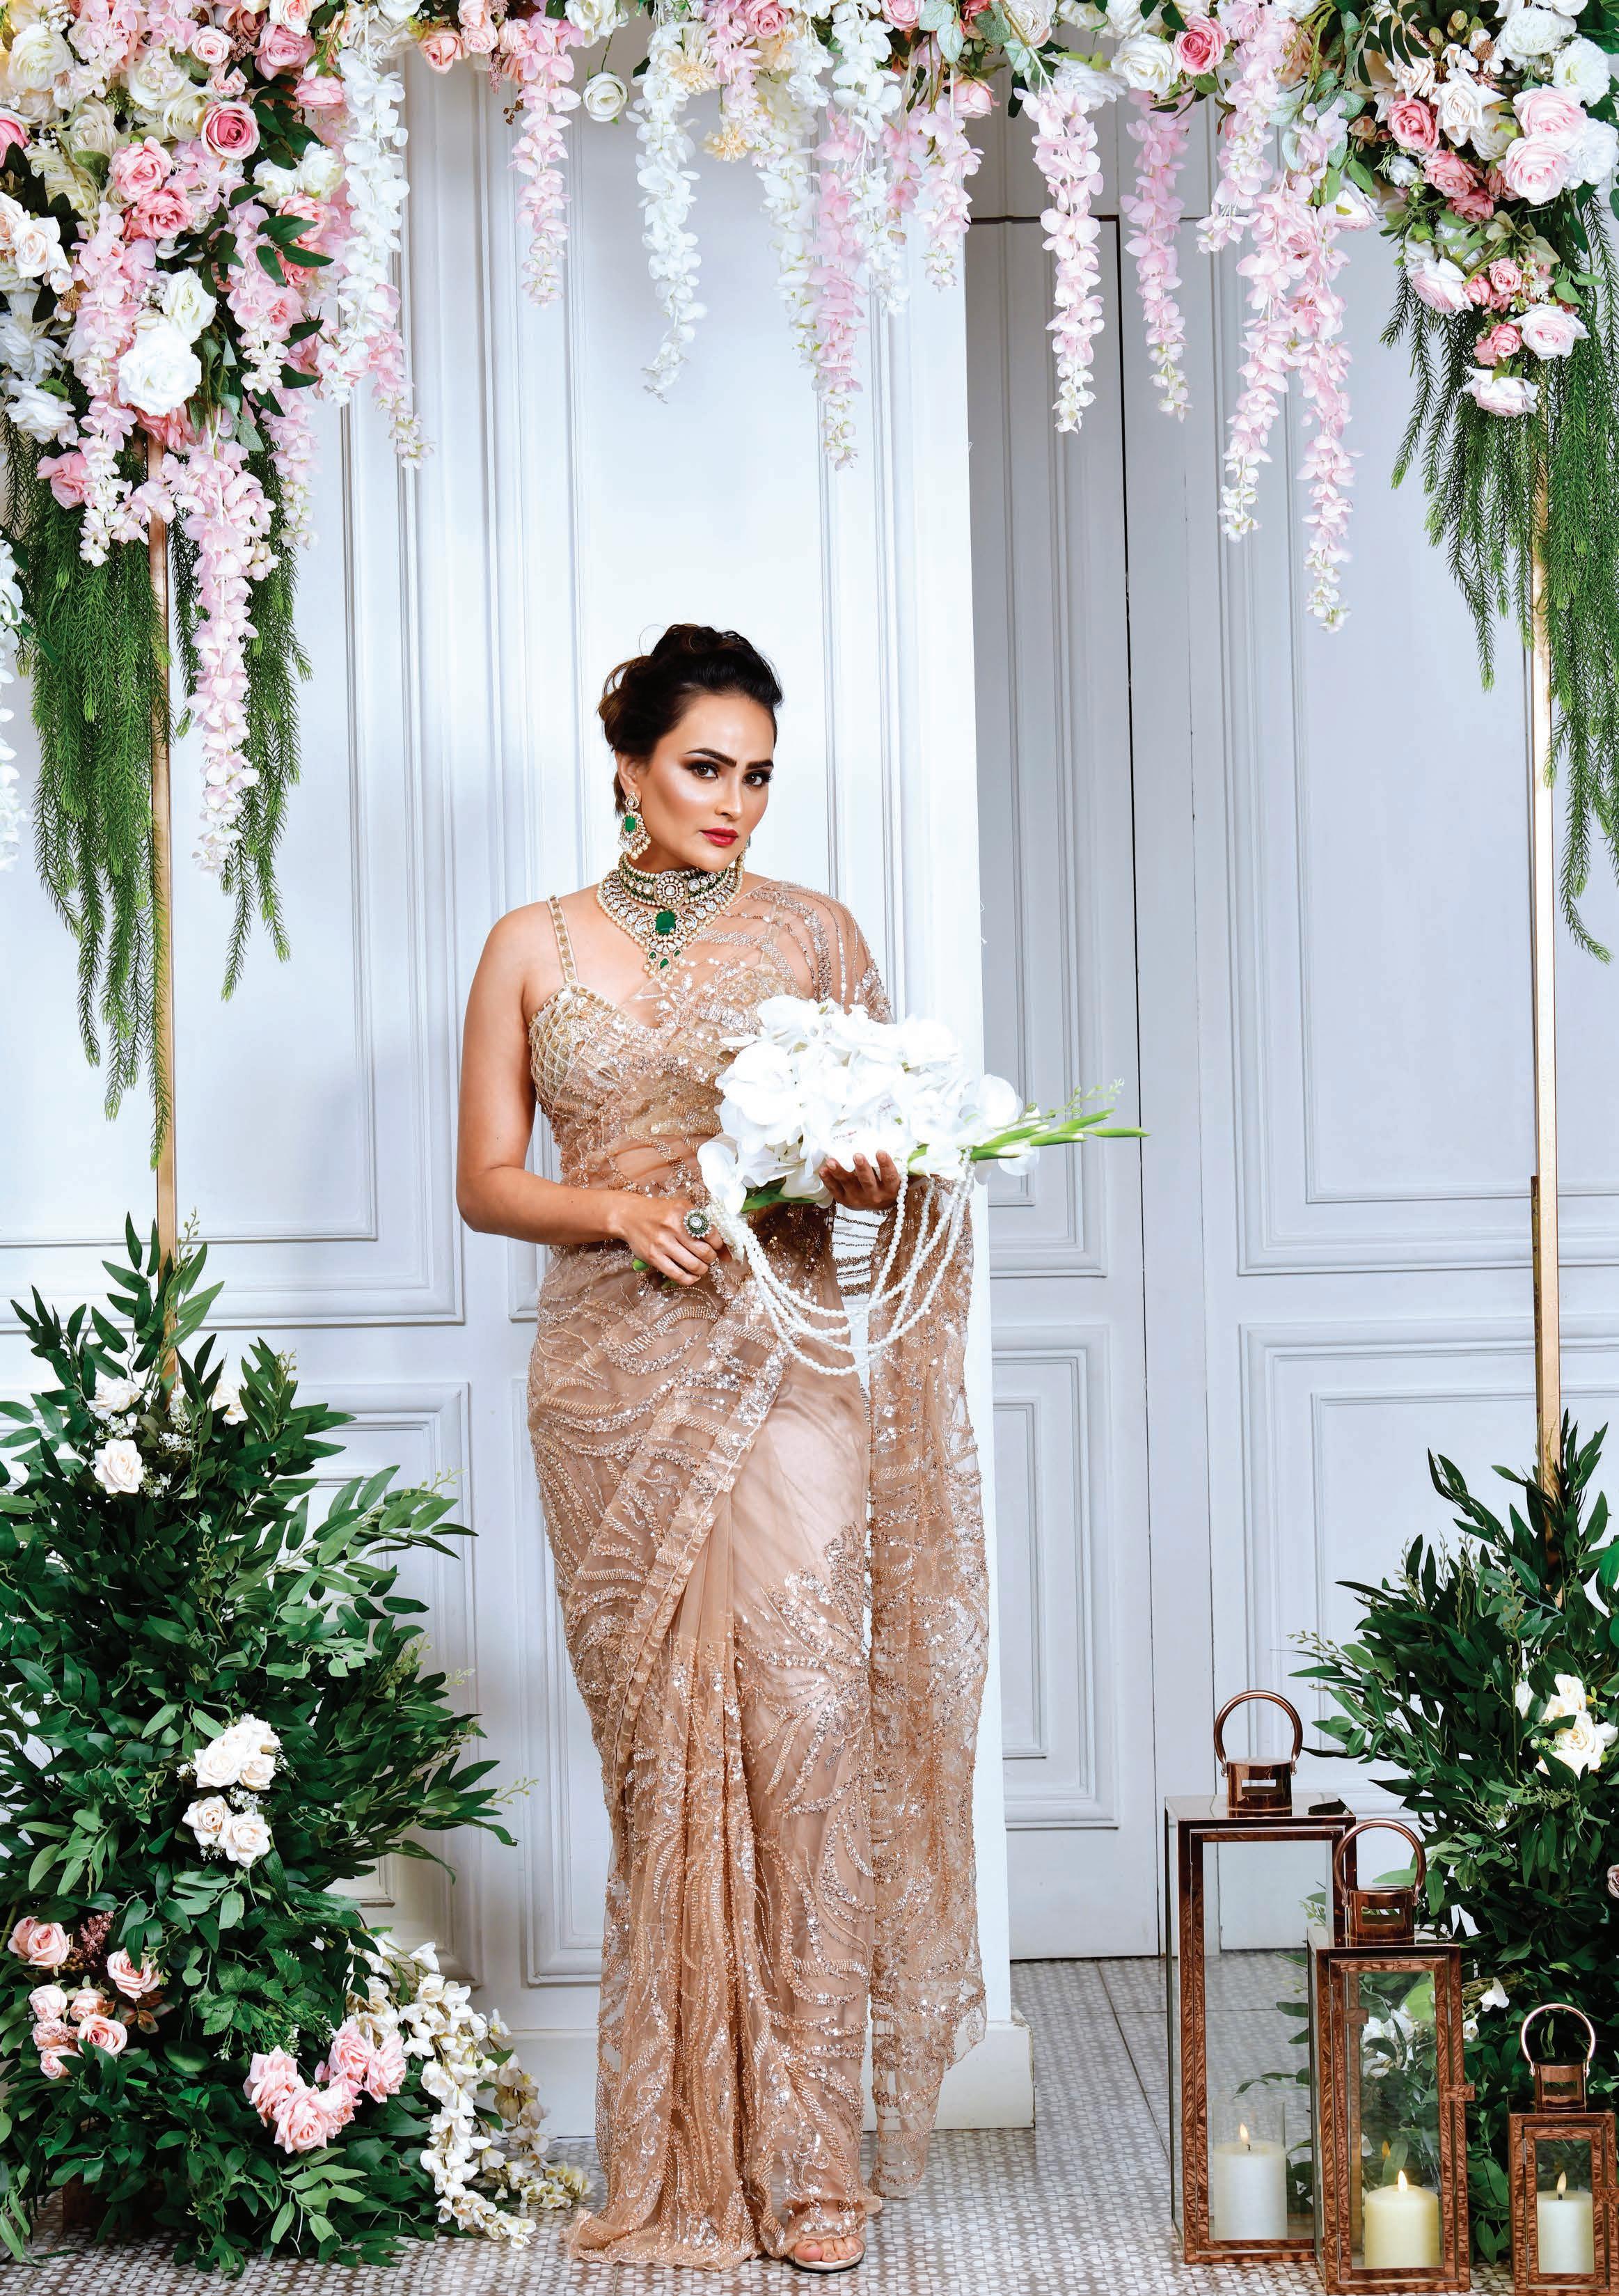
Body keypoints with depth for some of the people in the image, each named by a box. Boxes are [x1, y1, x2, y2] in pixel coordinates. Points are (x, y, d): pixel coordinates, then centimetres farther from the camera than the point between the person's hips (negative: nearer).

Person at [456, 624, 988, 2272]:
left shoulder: (811, 934, 9)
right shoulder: (533, 948, 9)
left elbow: (892, 1160, 10)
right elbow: (487, 1183, 9)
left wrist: (859, 1175, -13)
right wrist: (619, 1209, -10)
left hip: (783, 1358, -1)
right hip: (612, 1375, 1)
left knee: (800, 1723, -10)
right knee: (657, 1745, 1)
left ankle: (806, 2154, -4)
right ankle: (683, 2157, 10)